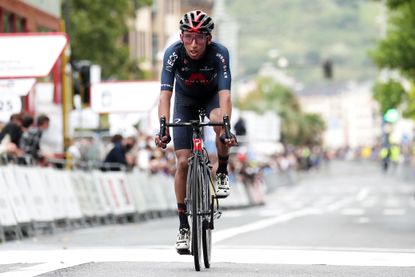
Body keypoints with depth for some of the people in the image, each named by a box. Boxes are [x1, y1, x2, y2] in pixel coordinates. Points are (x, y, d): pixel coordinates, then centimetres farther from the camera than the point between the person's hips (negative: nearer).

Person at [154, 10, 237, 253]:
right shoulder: (173, 53, -30)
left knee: (219, 121, -37)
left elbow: (225, 94, -41)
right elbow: (165, 94, -36)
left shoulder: (219, 53, -32)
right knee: (183, 162, -9)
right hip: (185, 100, 1)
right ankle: (183, 226, 2)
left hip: (212, 97, -1)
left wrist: (227, 128, -56)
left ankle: (222, 173, -9)